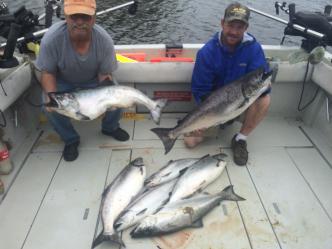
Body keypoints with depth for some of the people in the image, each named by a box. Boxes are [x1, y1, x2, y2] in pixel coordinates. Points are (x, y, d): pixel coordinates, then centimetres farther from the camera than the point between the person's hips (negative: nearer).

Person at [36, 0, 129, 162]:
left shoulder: (105, 40, -29)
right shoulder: (51, 39, -32)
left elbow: (105, 74, -17)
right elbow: (47, 72, -19)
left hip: (94, 80, 1)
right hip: (63, 81, 0)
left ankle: (110, 128, 14)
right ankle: (70, 140, 5)